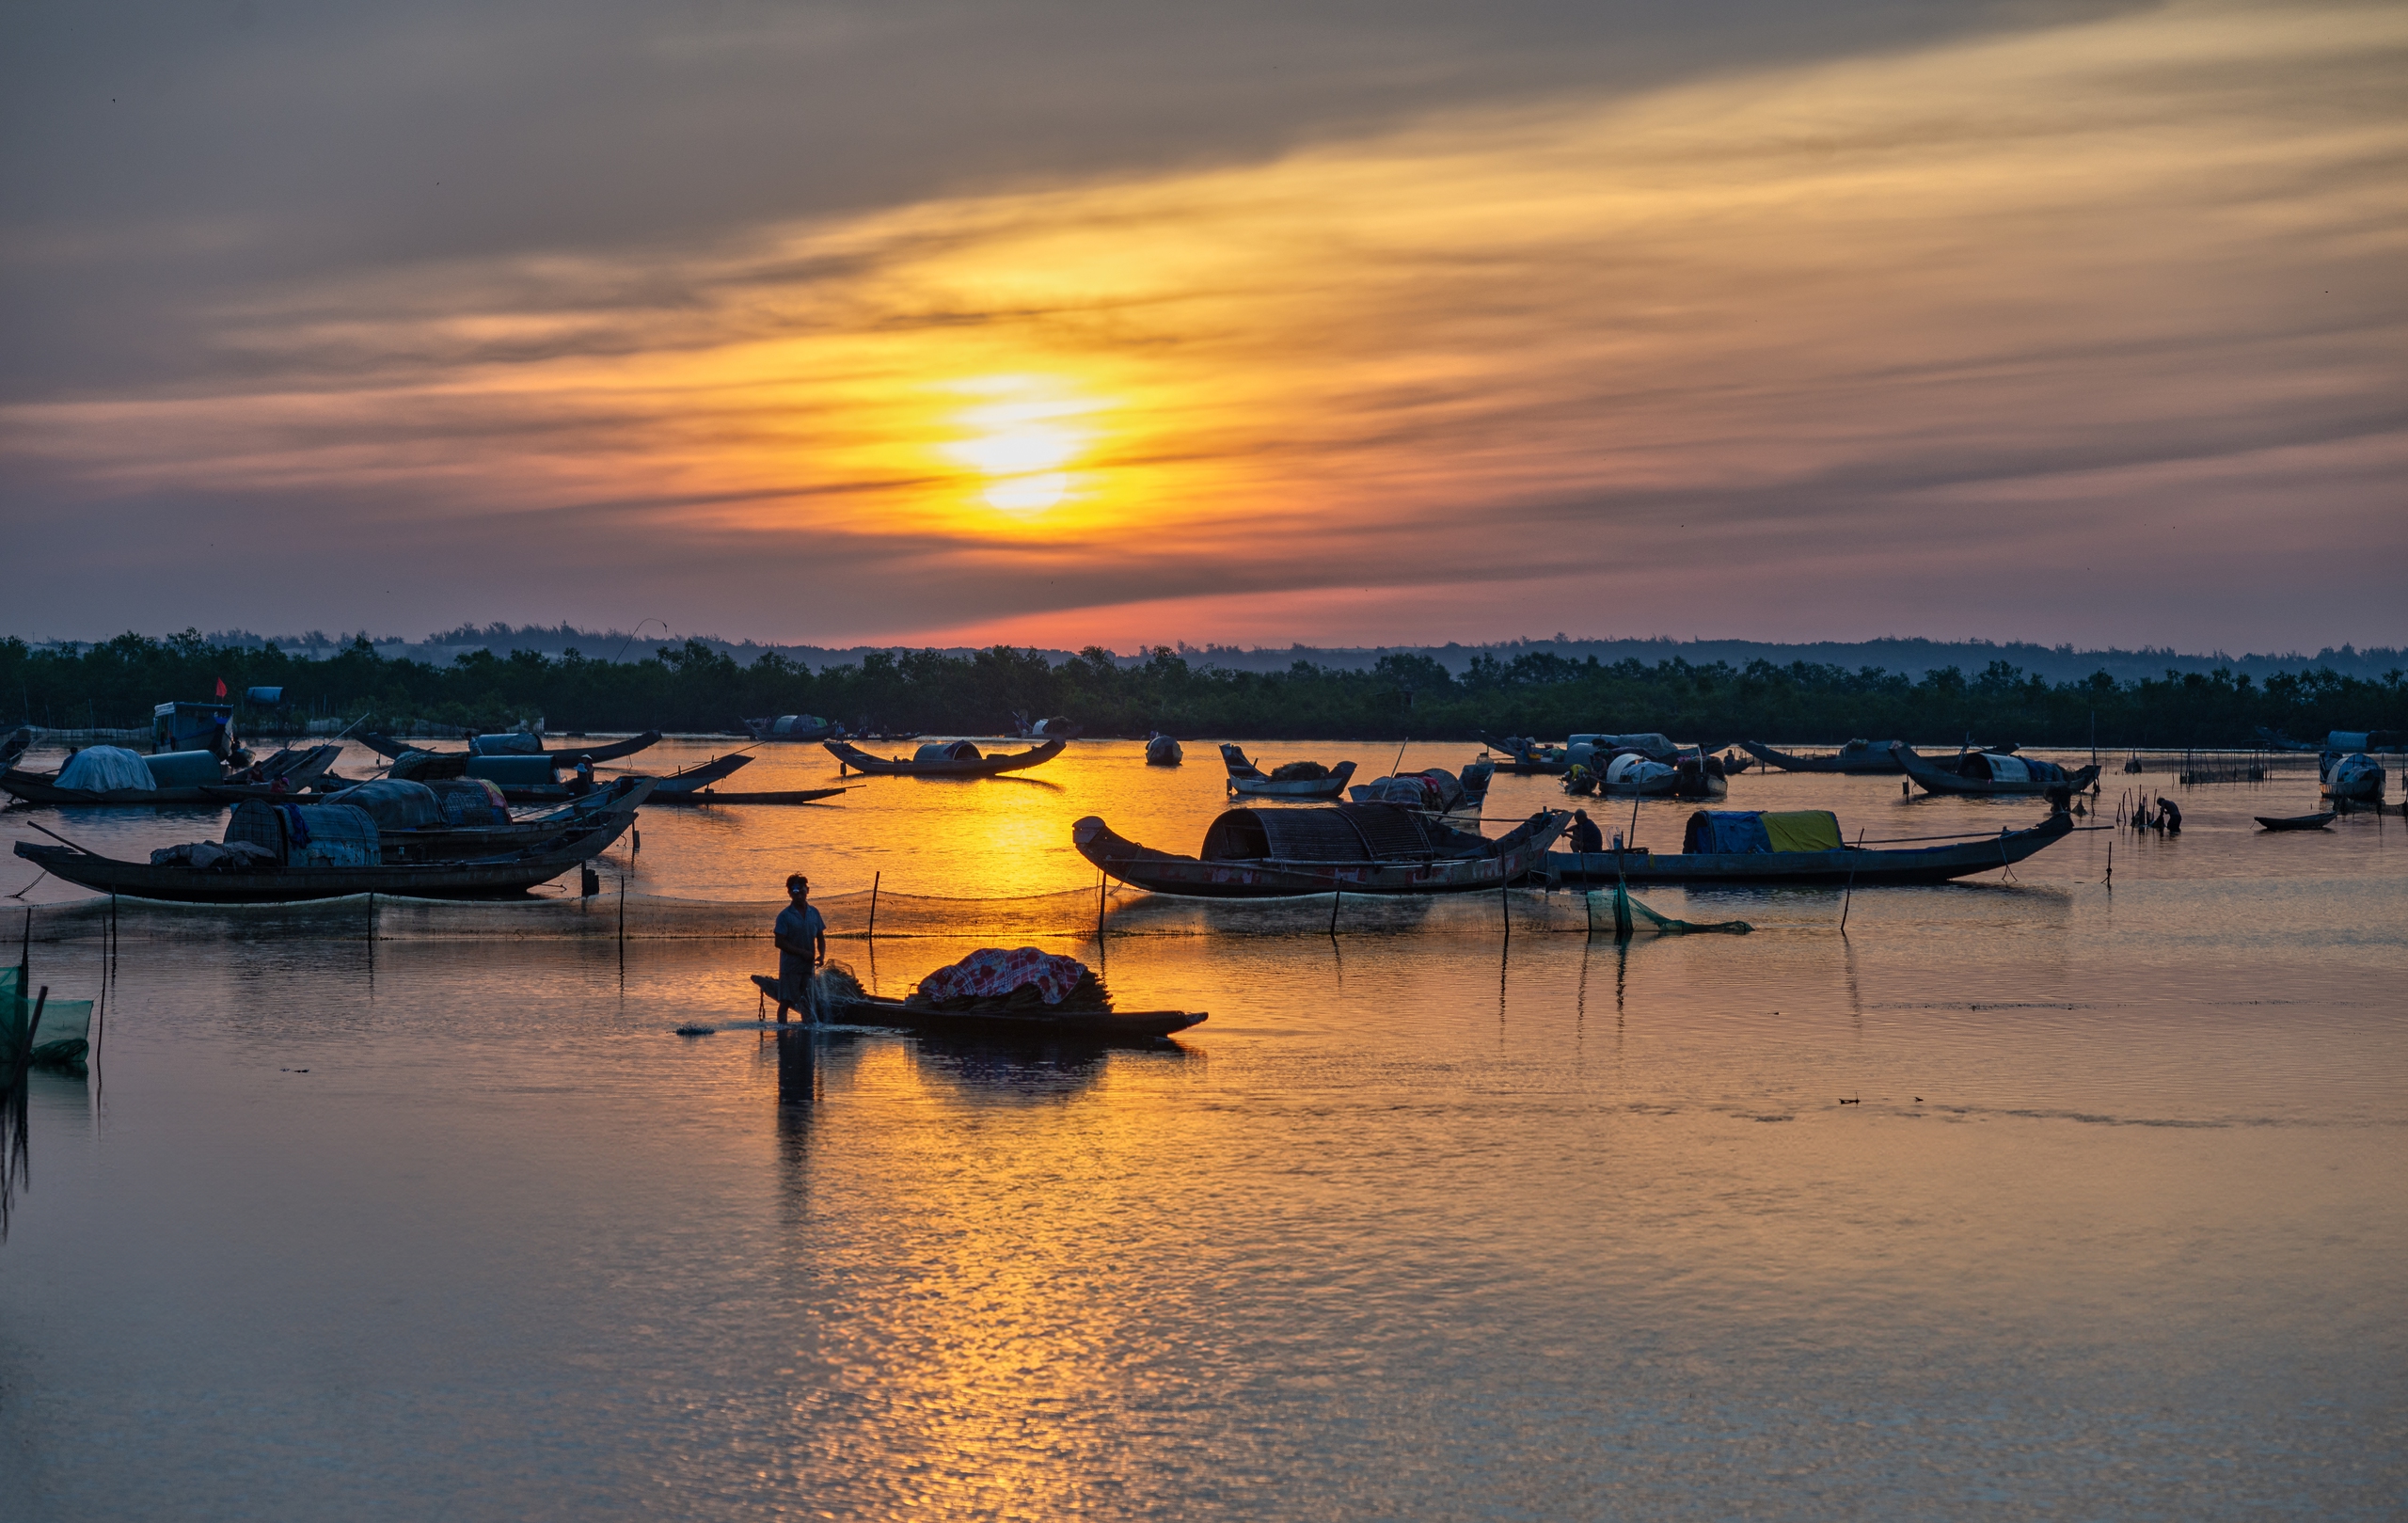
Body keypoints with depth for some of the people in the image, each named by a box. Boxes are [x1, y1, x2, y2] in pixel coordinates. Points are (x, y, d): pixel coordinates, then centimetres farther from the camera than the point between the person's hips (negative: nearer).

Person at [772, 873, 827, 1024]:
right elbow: (780, 942, -11)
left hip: (808, 966, 4)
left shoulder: (813, 913, 7)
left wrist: (822, 955, -5)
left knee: (808, 1002, 8)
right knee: (785, 1001, -4)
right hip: (790, 966, -4)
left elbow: (820, 938, 14)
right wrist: (802, 953, -16)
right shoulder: (785, 915, -7)